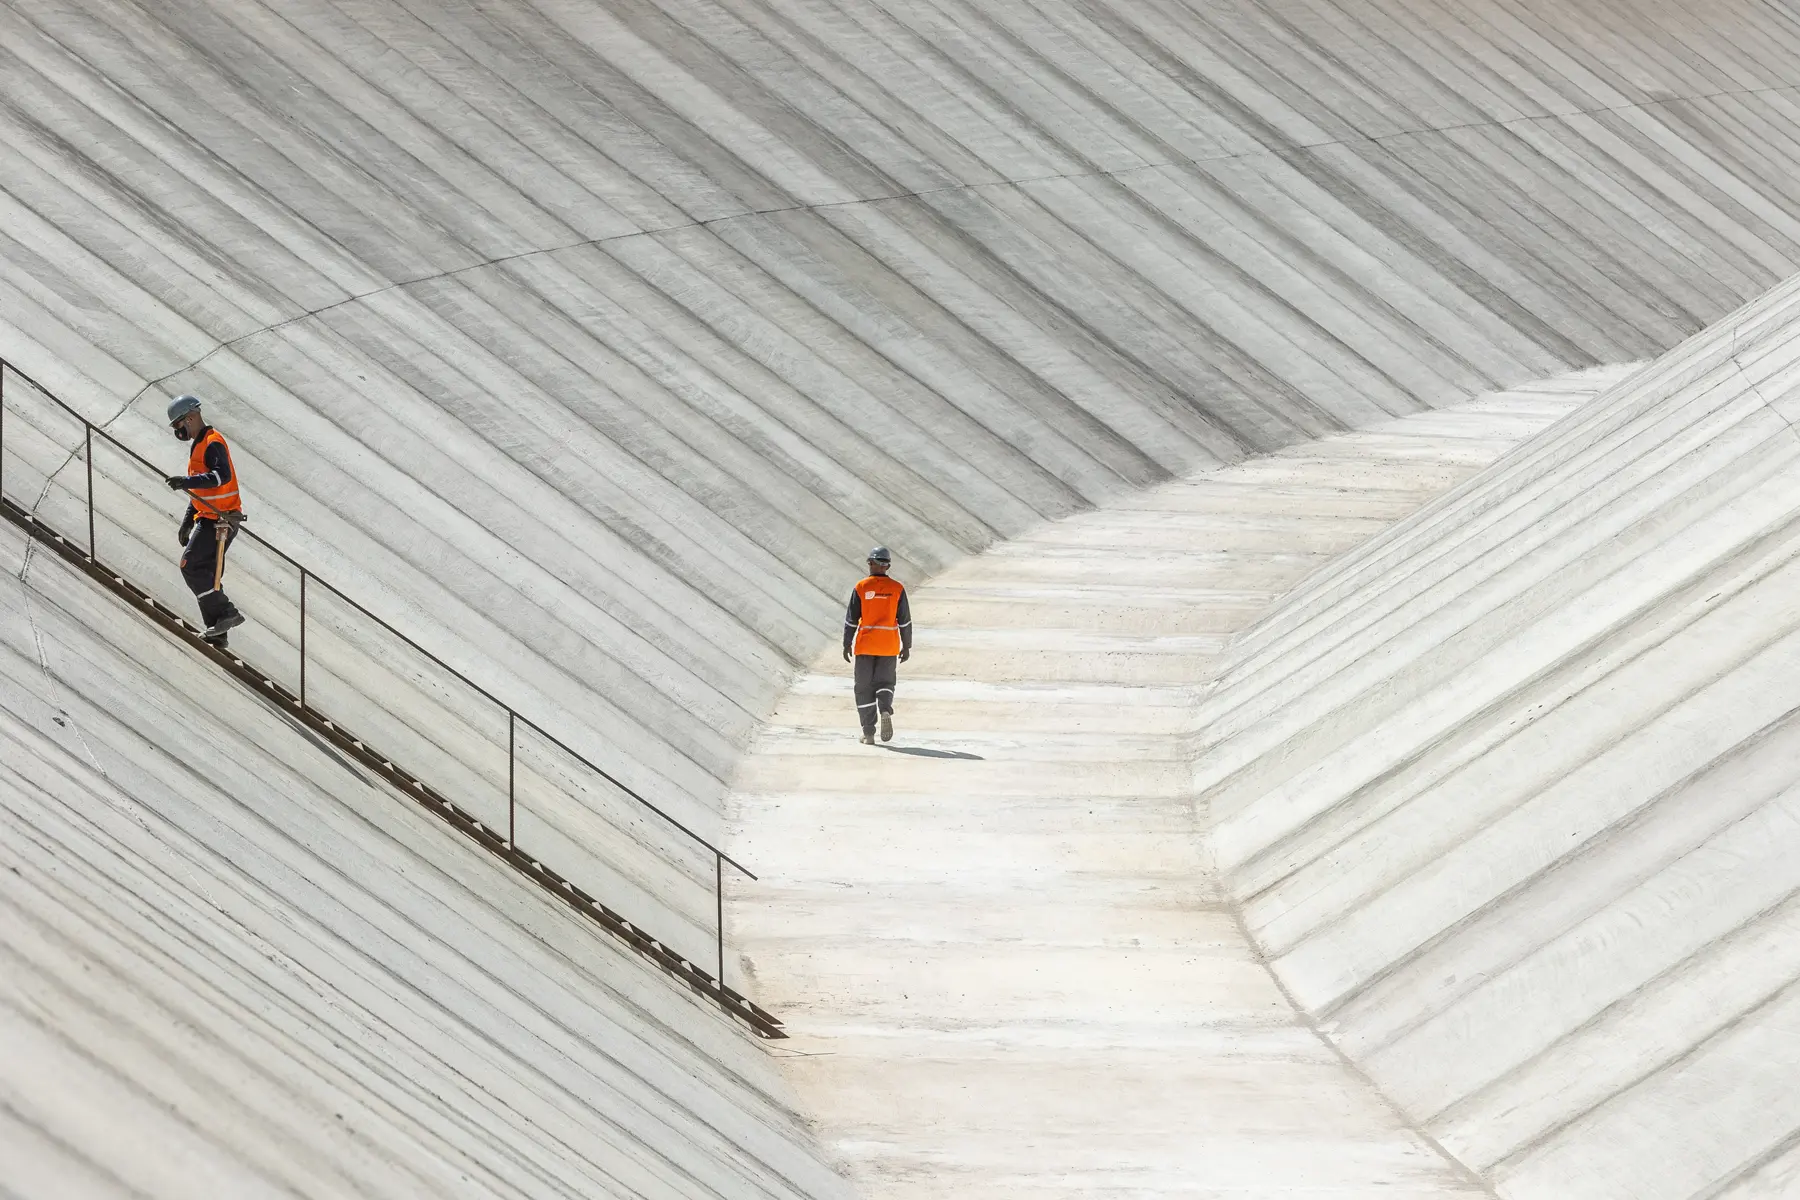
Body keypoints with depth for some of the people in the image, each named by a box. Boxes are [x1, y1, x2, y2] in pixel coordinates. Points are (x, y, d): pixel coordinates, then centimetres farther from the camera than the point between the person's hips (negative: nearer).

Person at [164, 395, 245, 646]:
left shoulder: (212, 442, -12)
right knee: (206, 573, 10)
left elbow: (223, 475, -29)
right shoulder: (201, 444, 20)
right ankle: (217, 630, 10)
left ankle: (226, 613, -13)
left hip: (218, 519, -10)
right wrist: (188, 519, 28)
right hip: (211, 519, 10)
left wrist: (188, 481, -35)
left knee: (190, 566, -13)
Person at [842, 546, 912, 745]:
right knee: (885, 683, 15)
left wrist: (847, 644, 5)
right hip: (889, 646, 1)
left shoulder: (861, 588, -5)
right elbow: (905, 620, 1)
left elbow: (851, 619, -3)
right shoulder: (897, 588, -2)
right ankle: (886, 711, -16)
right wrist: (906, 646, 9)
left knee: (864, 688, 7)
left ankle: (868, 733, 4)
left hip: (865, 644, -1)